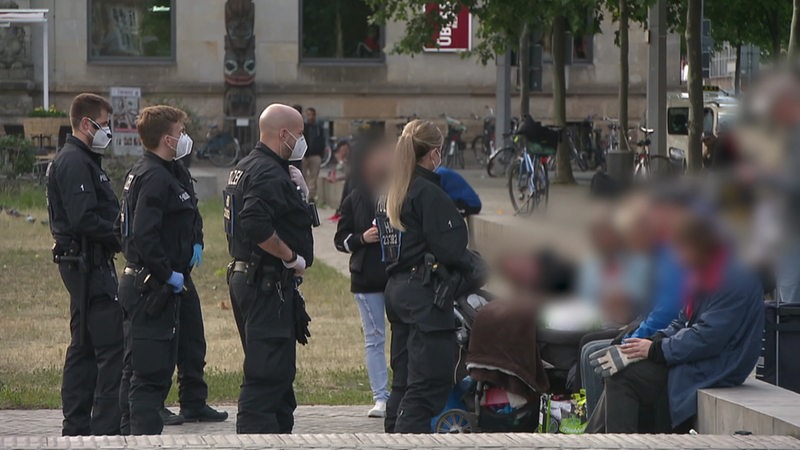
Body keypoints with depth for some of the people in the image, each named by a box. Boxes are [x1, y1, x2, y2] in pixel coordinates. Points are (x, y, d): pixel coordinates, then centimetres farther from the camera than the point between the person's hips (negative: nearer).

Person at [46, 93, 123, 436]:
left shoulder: (81, 160, 19)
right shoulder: (75, 163, -15)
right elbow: (85, 221, -24)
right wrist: (123, 238, -15)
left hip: (79, 264, 11)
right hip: (88, 263, -11)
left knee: (83, 347, 14)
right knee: (112, 345, -11)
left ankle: (76, 426, 18)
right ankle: (106, 426, -13)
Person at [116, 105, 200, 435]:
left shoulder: (141, 173, 15)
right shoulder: (156, 178, -18)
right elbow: (144, 236, -27)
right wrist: (169, 274, -18)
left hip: (139, 282, 11)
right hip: (152, 289, -11)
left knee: (137, 370, 16)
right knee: (151, 373, -11)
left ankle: (131, 433, 23)